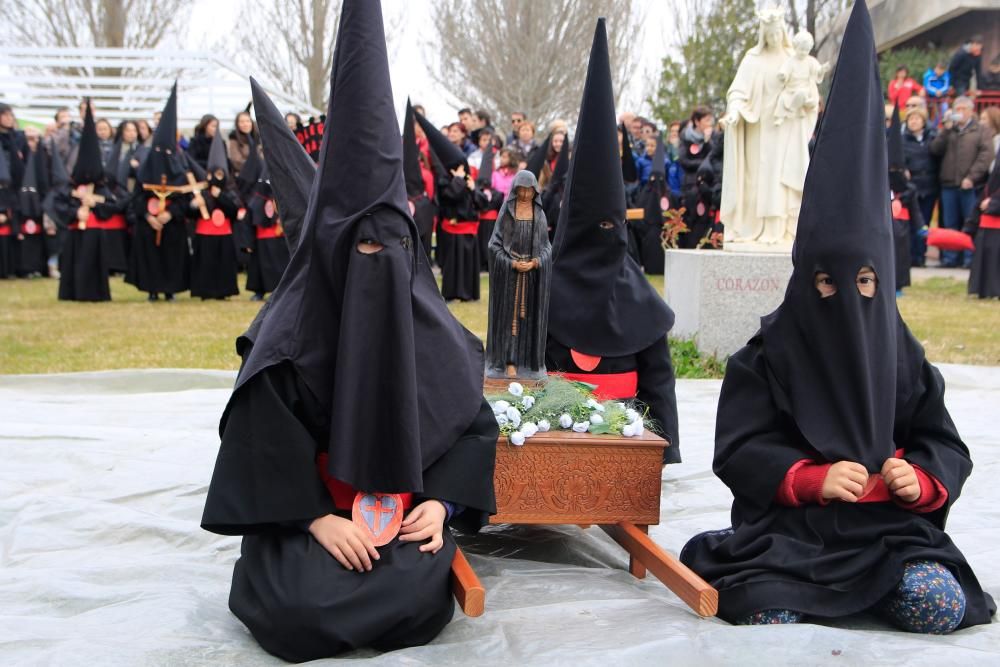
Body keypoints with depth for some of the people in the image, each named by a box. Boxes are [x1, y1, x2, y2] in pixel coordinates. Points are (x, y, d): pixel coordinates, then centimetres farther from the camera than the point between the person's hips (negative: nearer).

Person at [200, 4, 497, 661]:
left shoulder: (428, 322, -3)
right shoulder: (295, 321, -11)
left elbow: (475, 422, 2)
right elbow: (263, 440, -11)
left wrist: (441, 502, -13)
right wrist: (317, 518, -21)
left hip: (404, 506, 2)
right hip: (306, 508, -2)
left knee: (417, 601, -23)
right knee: (302, 610, -25)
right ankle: (286, 573, 10)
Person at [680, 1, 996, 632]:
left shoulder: (900, 351, 4)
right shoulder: (771, 351, -4)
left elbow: (943, 443, 7)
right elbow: (739, 447, -7)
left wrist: (920, 479, -17)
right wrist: (813, 477, -21)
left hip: (889, 523, 3)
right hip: (791, 524, -3)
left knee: (940, 606, -22)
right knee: (765, 612, -28)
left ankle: (886, 580, 7)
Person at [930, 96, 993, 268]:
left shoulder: (981, 131, 6)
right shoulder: (948, 131, 17)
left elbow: (986, 155, -5)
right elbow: (935, 150, 4)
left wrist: (972, 177, -15)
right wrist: (946, 131, -5)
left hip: (970, 185, -4)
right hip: (949, 184, 4)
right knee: (950, 224, 7)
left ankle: (970, 257, 1)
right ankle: (950, 257, 12)